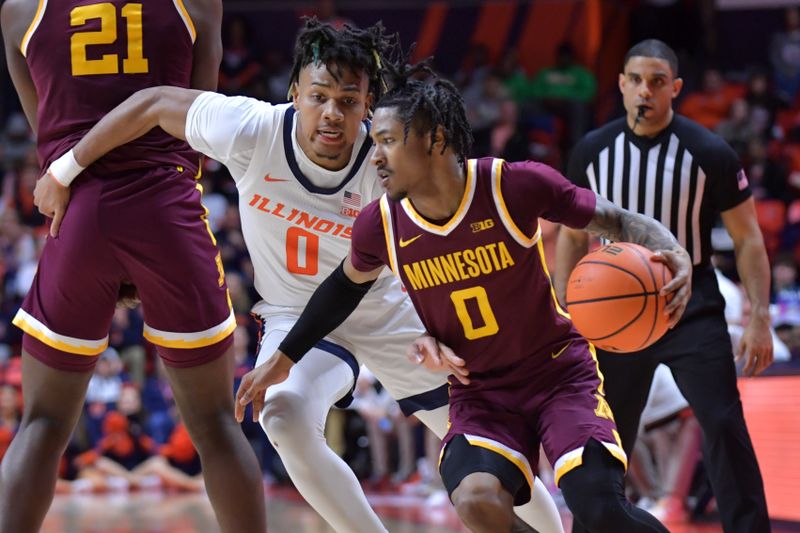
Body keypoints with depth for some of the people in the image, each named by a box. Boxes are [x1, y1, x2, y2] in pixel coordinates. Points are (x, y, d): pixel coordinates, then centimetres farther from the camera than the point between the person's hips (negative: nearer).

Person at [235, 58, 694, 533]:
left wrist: (670, 251, -29)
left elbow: (615, 220, -7)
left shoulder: (516, 186, -19)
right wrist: (284, 359, 20)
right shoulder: (381, 225, -9)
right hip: (479, 393, 2)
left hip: (561, 373, -2)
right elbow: (349, 283, 14)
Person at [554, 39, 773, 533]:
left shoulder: (710, 153, -10)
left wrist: (760, 318, -11)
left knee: (725, 426, -14)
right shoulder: (593, 151, -1)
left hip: (692, 310, -3)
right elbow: (573, 235, 11)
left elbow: (748, 238, -4)